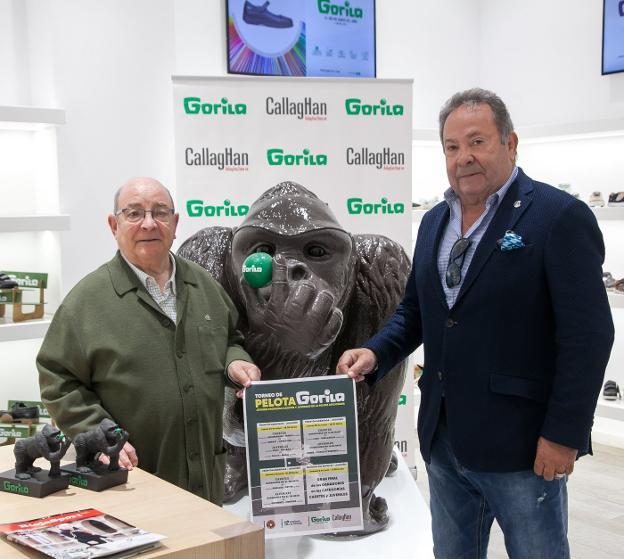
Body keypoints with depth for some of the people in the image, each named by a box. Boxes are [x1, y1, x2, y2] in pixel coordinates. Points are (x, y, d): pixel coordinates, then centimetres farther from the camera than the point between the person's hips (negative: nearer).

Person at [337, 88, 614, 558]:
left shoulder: (559, 216, -11)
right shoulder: (434, 221, 11)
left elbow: (588, 333, -15)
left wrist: (563, 435, -17)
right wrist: (375, 353, -1)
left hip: (522, 443, -6)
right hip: (445, 437, 7)